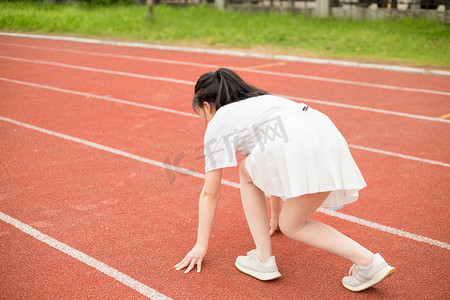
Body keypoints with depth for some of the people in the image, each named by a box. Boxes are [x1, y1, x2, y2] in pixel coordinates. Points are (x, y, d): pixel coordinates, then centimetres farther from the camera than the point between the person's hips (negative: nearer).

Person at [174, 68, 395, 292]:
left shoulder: (217, 123, 20)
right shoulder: (259, 101, 40)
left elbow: (210, 193, 21)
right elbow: (272, 168, 48)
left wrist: (201, 245, 29)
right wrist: (276, 215, 58)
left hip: (298, 146, -8)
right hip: (331, 140, 8)